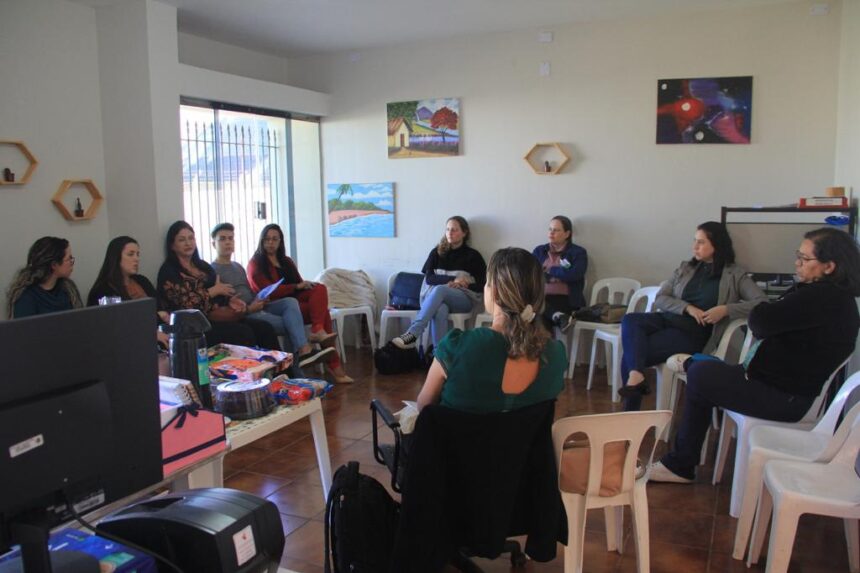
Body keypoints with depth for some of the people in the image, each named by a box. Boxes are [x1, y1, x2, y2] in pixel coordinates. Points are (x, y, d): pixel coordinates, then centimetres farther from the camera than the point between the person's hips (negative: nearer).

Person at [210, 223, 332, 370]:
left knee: (290, 302, -19)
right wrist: (248, 308, -19)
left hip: (254, 308, 7)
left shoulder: (238, 267, 24)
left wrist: (259, 300, 3)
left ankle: (304, 351, -33)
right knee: (289, 324, -20)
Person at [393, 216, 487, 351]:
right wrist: (453, 280, -12)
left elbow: (481, 286, 3)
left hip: (464, 299, -2)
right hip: (434, 295, 2)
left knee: (439, 290, -36)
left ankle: (412, 334, -45)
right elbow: (429, 278, 2)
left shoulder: (473, 256, 7)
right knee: (440, 310, -38)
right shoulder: (437, 252, 13)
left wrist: (459, 285, -12)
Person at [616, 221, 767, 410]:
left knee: (632, 353, -25)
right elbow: (660, 299, 9)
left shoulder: (735, 275, 5)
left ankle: (631, 411, -18)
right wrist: (687, 307, -10)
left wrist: (726, 310, -19)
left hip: (695, 332, -5)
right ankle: (635, 375, -47)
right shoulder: (686, 268, 18)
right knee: (630, 320, -30)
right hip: (669, 319, 5)